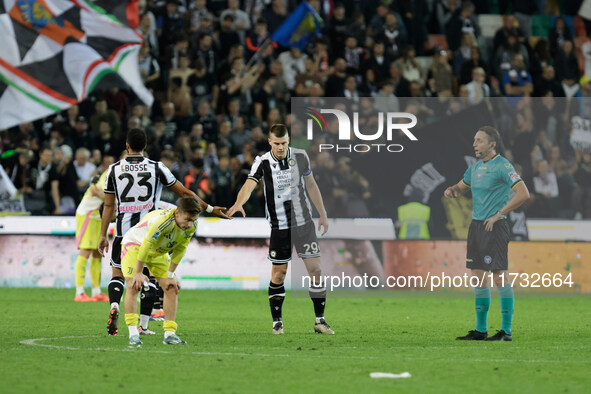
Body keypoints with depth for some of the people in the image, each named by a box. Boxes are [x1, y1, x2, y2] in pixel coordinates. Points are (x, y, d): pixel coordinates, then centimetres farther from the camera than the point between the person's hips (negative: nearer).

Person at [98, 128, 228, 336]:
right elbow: (184, 192, 4)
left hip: (124, 231, 1)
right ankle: (143, 324, 3)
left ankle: (114, 306, -17)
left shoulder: (114, 169, 1)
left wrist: (103, 235, 9)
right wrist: (210, 209, 14)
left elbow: (108, 205, 3)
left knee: (118, 273, 12)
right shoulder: (156, 168, -1)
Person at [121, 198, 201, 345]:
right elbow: (146, 246, -31)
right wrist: (138, 273, -24)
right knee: (133, 286, -20)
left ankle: (169, 334, -6)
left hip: (159, 253, 6)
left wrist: (171, 275, -6)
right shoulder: (162, 221, -39)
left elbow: (180, 250, -6)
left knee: (171, 287, -6)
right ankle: (133, 334, -19)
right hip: (135, 244, -6)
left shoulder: (191, 227, -19)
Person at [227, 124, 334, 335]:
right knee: (278, 274, 1)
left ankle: (320, 320, 6)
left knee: (315, 270, -2)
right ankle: (277, 322, 13)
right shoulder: (262, 163, -9)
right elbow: (249, 184, -26)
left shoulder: (301, 157, -1)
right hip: (279, 226, -2)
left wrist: (322, 214, 13)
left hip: (304, 222, 2)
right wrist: (239, 203, -46)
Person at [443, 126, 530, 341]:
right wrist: (451, 190, 4)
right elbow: (461, 187, 30)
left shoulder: (502, 166, -10)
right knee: (479, 277, 8)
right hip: (476, 225, 8)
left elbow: (523, 193, -18)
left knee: (499, 276, -8)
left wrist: (499, 215, -16)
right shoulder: (476, 167, 14)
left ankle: (506, 330, -5)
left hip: (494, 227, -8)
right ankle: (480, 330, 13)